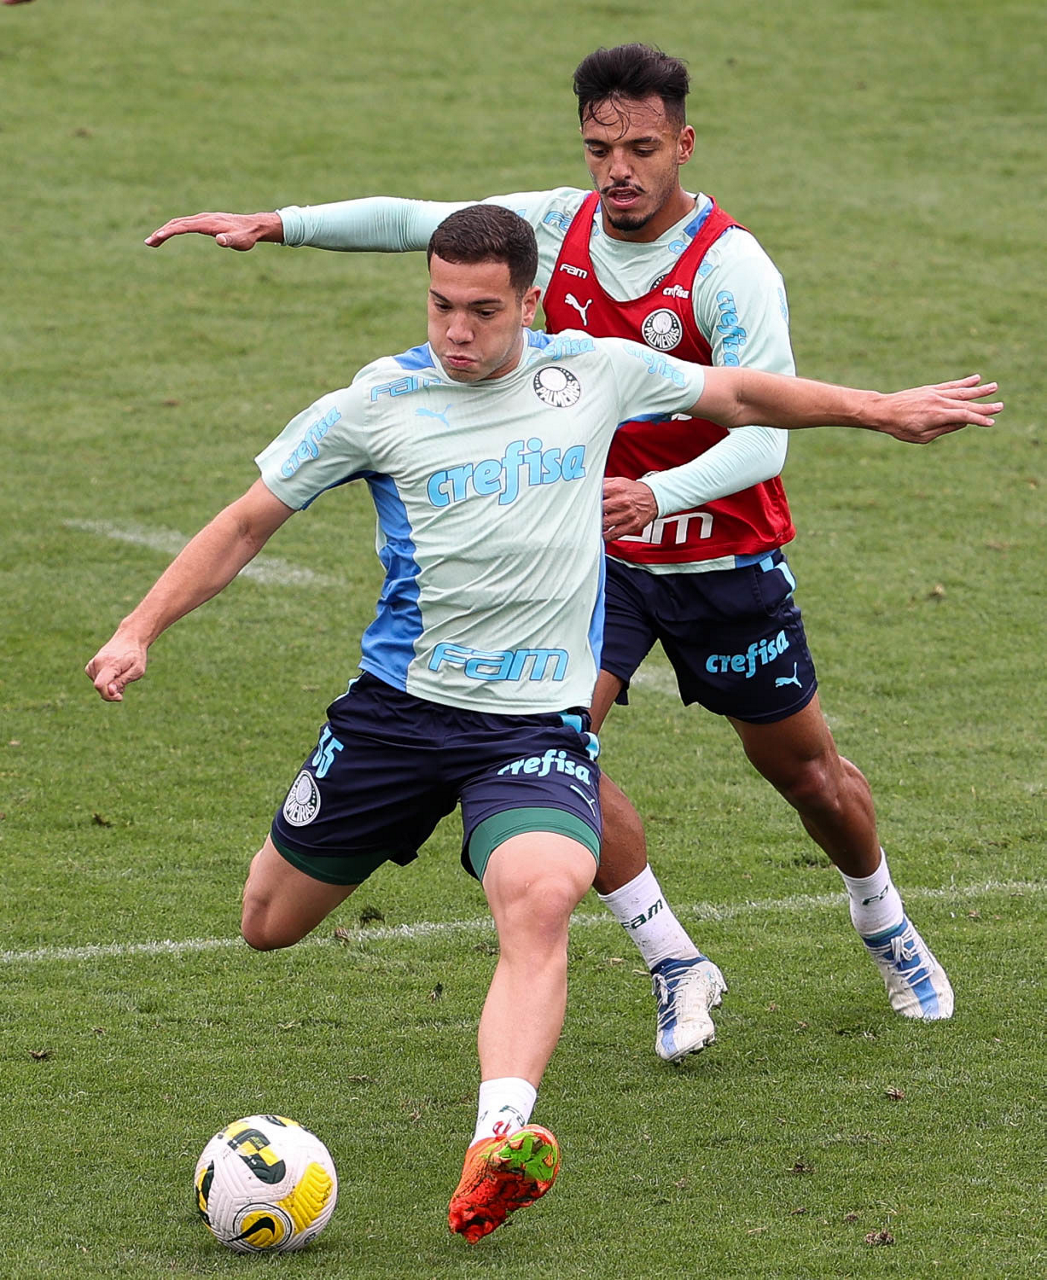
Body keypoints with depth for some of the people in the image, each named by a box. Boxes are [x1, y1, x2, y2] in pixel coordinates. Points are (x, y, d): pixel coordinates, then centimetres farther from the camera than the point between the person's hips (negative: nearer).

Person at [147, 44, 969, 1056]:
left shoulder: (732, 270, -23)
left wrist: (657, 493, -48)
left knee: (805, 771, 11)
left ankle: (884, 926, 42)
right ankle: (675, 966, -4)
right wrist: (277, 224, -6)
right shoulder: (556, 226, -8)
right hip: (594, 549, 3)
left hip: (723, 560, -3)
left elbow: (763, 436, -31)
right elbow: (414, 222, 3)